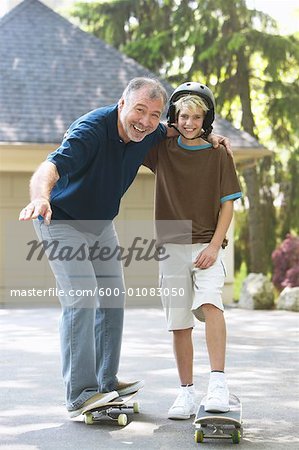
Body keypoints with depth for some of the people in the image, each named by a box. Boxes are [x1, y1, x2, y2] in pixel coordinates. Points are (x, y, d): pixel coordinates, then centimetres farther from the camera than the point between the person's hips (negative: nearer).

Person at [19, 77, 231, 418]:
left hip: (101, 223, 8)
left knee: (113, 297, 10)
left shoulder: (150, 133, -11)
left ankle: (106, 382, 22)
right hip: (62, 221, -8)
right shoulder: (91, 130, -33)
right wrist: (41, 198, -70)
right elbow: (50, 167, -49)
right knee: (81, 298, -19)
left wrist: (208, 138, -7)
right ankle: (79, 395, -16)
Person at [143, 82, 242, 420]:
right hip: (172, 246, 2)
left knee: (210, 303, -27)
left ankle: (218, 383, -30)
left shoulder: (218, 155, 3)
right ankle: (186, 392, 12)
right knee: (179, 324, 2)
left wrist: (214, 246, -10)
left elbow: (227, 205, 0)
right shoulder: (162, 149, 8)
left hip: (207, 246, -2)